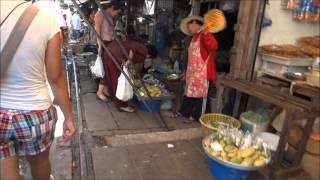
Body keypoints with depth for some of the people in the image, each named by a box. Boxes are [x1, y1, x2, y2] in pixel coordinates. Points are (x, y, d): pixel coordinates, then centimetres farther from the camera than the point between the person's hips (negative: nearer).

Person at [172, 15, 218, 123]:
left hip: (201, 72, -9)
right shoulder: (194, 37, 16)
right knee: (188, 92, 17)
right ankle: (183, 112, 30)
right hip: (191, 72, 9)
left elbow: (213, 46, -34)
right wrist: (186, 72, 21)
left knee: (197, 94, 2)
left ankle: (194, 116, 15)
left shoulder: (204, 35, -14)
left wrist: (206, 32, -50)